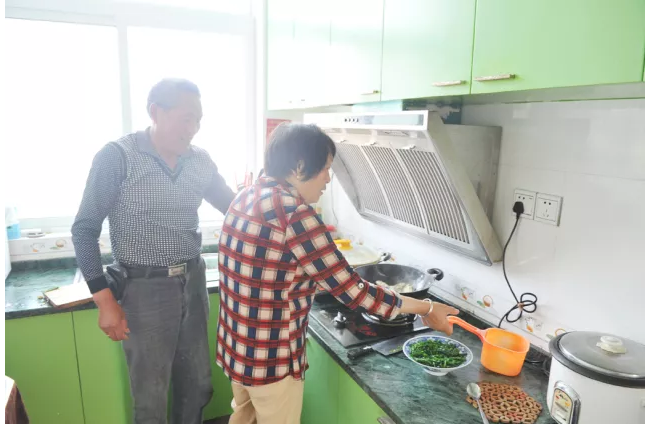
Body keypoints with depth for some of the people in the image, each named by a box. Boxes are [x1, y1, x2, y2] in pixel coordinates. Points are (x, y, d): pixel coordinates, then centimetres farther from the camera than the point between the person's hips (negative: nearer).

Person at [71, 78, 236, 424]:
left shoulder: (200, 160, 1)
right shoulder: (117, 157, -12)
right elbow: (84, 230, -9)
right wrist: (105, 300, -11)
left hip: (193, 282, 5)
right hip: (145, 288, -4)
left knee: (198, 385, 17)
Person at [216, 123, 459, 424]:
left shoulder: (246, 197, 1)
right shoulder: (294, 214, -26)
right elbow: (350, 290, -23)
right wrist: (426, 308, -12)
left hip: (234, 347, 8)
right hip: (269, 361, -8)